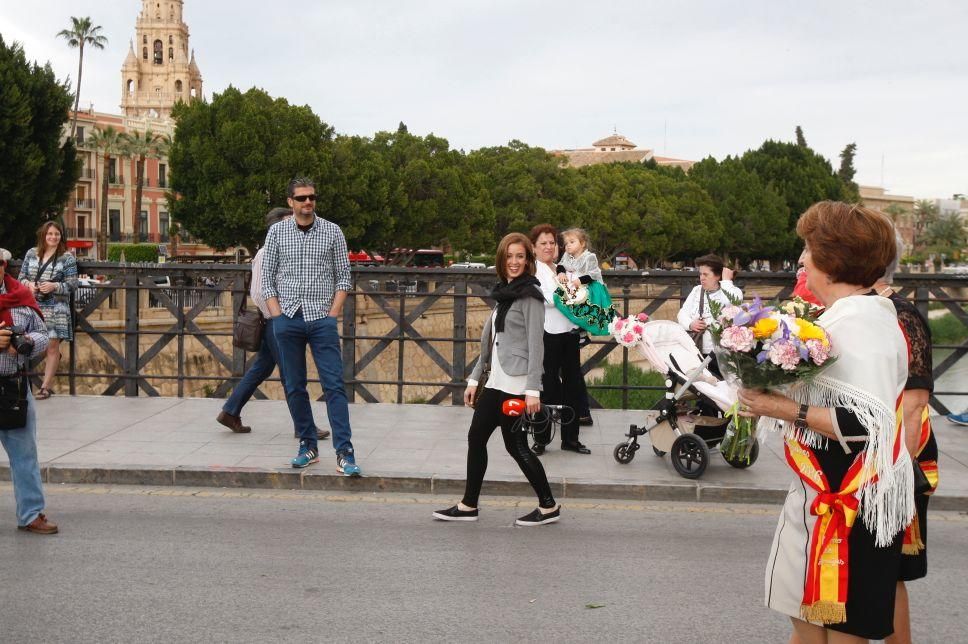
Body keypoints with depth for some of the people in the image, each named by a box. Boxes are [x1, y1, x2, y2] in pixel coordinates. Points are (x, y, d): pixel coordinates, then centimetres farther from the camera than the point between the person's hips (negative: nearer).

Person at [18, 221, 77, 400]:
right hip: (32, 306, 4)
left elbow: (73, 284, -4)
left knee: (52, 346, -1)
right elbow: (22, 276, 13)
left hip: (55, 308, -3)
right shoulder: (31, 253, 9)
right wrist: (28, 284, -9)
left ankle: (46, 386, 6)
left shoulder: (67, 258, -2)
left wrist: (54, 286, -20)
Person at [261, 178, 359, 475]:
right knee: (294, 387, 5)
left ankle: (344, 453, -10)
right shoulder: (277, 232, 7)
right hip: (287, 317, 2)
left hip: (322, 318, -1)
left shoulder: (332, 232, 5)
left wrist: (333, 313, -5)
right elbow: (267, 277, 7)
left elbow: (343, 277, 6)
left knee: (334, 384, -8)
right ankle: (308, 446, 16)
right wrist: (277, 315, -3)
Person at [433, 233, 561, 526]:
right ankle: (468, 506, 15)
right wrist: (474, 379, 17)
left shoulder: (530, 295, -9)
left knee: (516, 445, -4)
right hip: (497, 381, 8)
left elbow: (535, 345, -15)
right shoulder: (503, 293, 16)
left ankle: (548, 507, 8)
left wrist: (533, 390, -20)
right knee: (476, 437, 8)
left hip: (517, 384, -8)